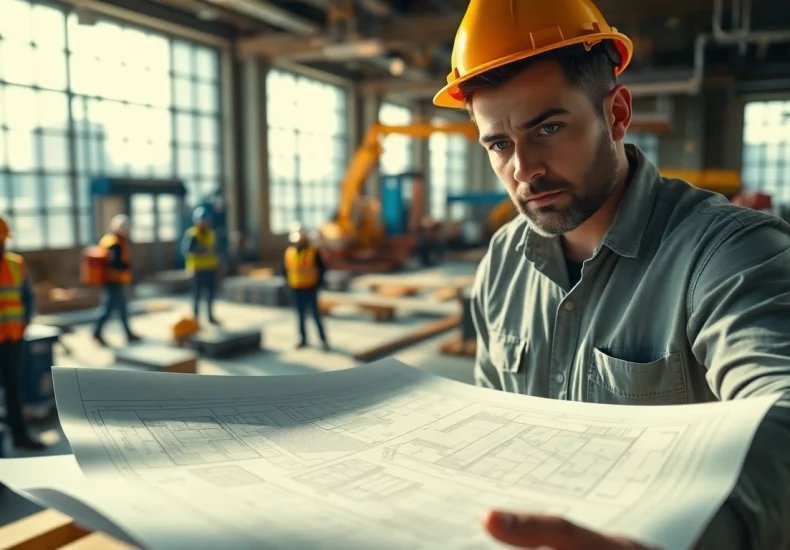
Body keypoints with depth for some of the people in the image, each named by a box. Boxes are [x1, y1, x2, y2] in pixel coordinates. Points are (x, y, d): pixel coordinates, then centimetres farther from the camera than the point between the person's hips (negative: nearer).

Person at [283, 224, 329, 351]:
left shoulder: (314, 252, -7)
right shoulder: (289, 252, 4)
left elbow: (322, 269, -3)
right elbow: (285, 269, 15)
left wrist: (317, 284, -6)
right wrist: (289, 283, 7)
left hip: (310, 290, -3)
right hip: (296, 291, 4)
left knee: (315, 315, -4)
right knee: (300, 316, 9)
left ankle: (324, 339, 5)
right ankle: (303, 339, 18)